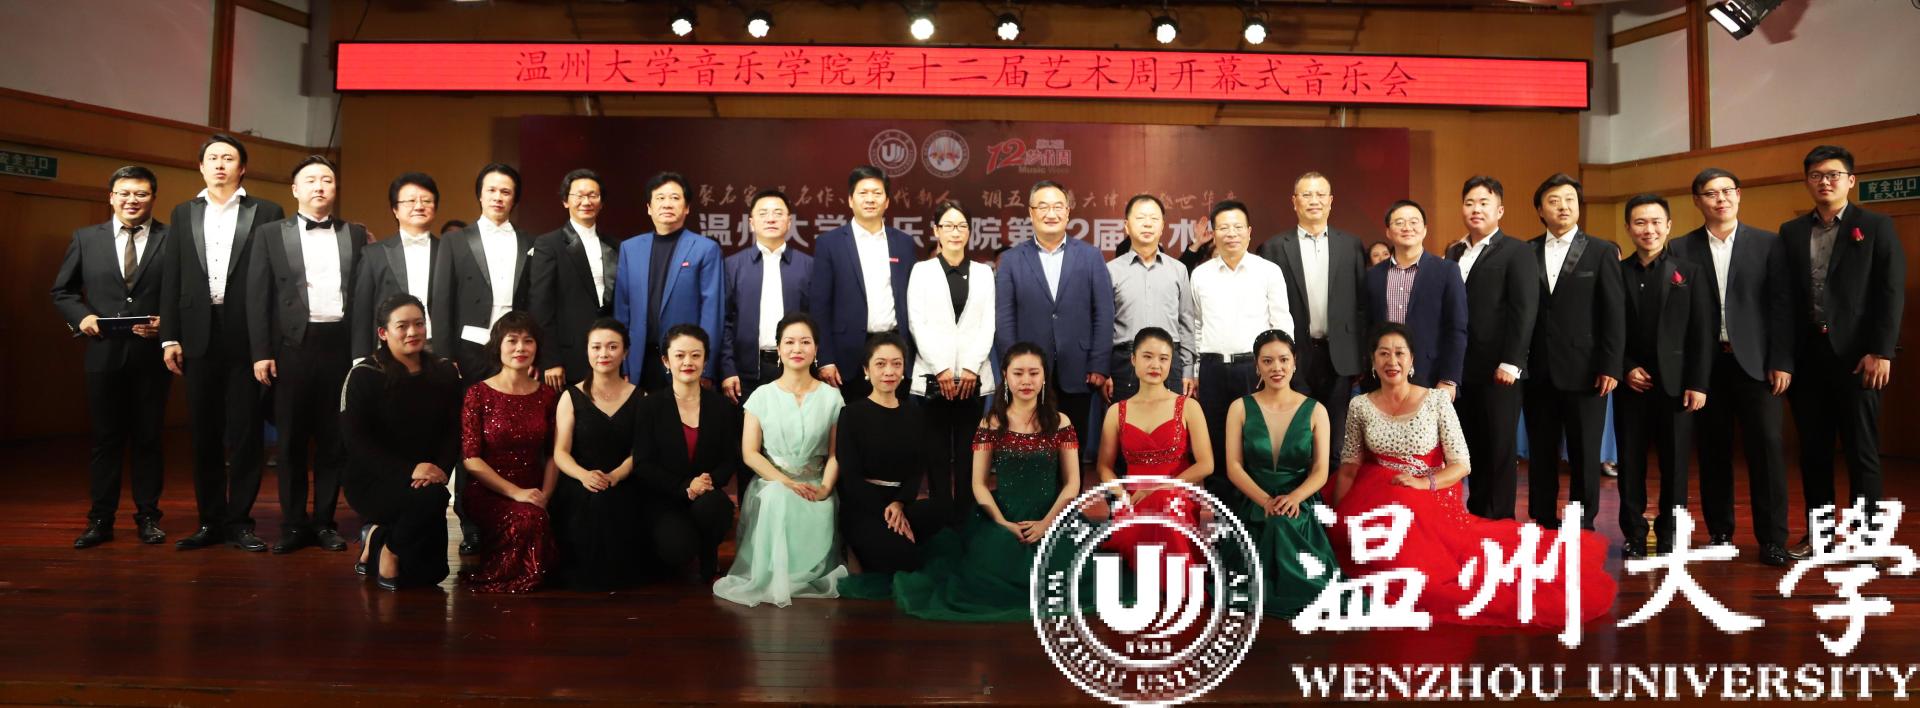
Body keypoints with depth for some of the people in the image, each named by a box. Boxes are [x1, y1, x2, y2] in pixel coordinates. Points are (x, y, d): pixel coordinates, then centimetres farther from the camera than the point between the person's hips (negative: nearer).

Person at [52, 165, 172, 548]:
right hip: (104, 352, 2)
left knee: (148, 438, 7)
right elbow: (62, 291, 12)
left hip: (151, 354, -2)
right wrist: (81, 316, -6)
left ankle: (147, 517, 16)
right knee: (105, 438, 8)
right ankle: (100, 519, 16)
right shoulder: (85, 238, 7)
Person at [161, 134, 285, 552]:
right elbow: (171, 279, 10)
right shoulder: (183, 214, 14)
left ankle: (239, 522, 9)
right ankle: (210, 521, 17)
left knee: (245, 432, 1)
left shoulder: (266, 214, 3)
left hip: (247, 337, -3)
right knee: (204, 432, 8)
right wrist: (169, 337, 3)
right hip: (199, 336, 3)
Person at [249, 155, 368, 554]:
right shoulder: (270, 234, 7)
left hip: (341, 345, 1)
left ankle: (324, 522, 16)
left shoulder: (356, 235, 10)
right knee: (292, 440, 5)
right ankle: (294, 524, 14)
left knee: (334, 440, 6)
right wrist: (261, 353, -4)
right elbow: (258, 296, 3)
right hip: (293, 346, -1)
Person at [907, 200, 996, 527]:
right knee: (937, 454, 0)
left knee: (968, 454, 2)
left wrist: (971, 367, -7)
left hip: (974, 376, 1)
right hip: (932, 376, -1)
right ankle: (940, 521, 6)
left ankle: (965, 519, 7)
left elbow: (988, 325, 5)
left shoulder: (983, 272, 12)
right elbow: (917, 324, 0)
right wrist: (941, 369, -9)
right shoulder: (922, 270, 7)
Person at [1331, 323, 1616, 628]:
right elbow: (1348, 468, 4)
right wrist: (1338, 519, -7)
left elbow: (1462, 464, -2)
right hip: (1376, 502, 1)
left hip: (1430, 500, -1)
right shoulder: (1360, 405, 2)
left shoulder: (1436, 401, -3)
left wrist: (1424, 483, -20)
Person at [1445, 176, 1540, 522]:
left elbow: (1524, 311, -10)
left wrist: (1510, 363, -16)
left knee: (1500, 449, 4)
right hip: (1461, 370, 5)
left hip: (1498, 370, -5)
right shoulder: (1453, 252, 14)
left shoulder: (1517, 252, -3)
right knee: (1473, 447, 10)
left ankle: (1500, 519, 13)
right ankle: (1475, 514, 19)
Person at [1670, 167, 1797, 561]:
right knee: (1712, 450, 5)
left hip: (1754, 362, 0)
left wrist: (1781, 362, -4)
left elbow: (1781, 305, 3)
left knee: (1766, 446, -4)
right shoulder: (1681, 249, 5)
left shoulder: (1768, 244, 7)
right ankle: (1719, 533, 15)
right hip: (1704, 364, 0)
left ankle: (1772, 539, 1)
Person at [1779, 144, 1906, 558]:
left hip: (1855, 355, -3)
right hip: (1806, 356, 3)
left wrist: (1881, 352, -12)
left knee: (1861, 451, 2)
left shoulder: (1876, 227, 3)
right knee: (1813, 450, 8)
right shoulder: (1791, 232, 11)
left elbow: (1891, 293, -4)